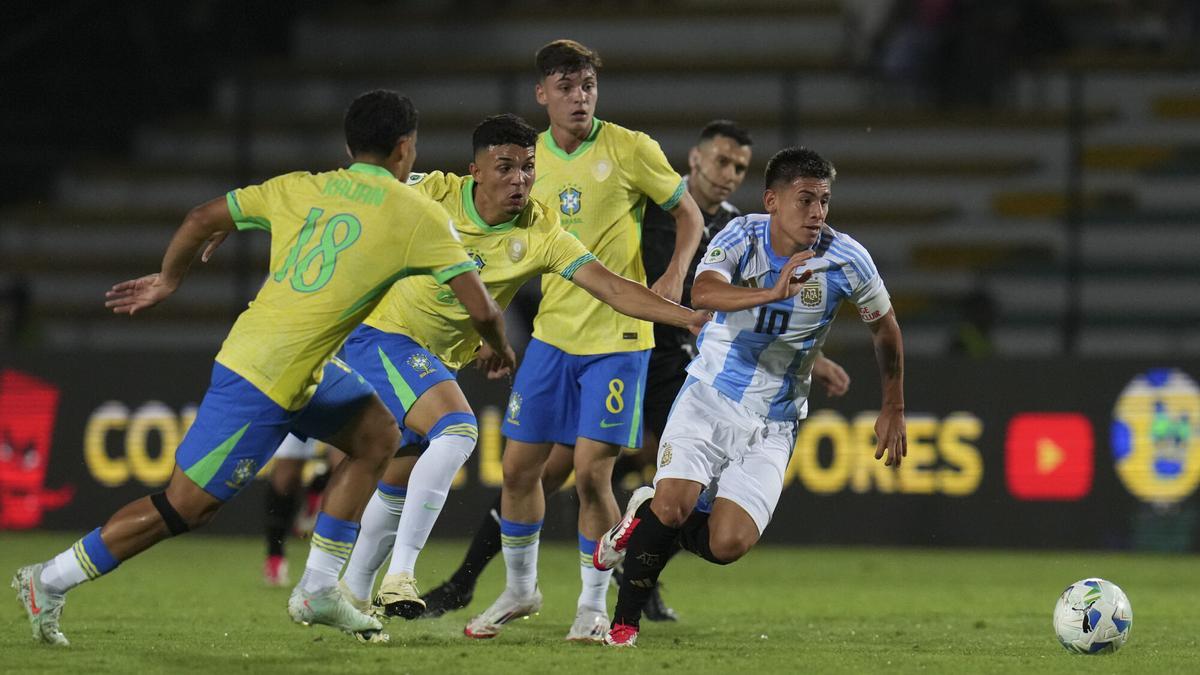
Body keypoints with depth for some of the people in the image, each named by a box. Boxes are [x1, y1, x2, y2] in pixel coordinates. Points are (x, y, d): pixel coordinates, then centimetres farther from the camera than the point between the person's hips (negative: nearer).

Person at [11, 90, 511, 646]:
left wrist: (167, 280, 28)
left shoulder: (299, 188, 9)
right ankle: (49, 583, 7)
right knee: (185, 507, -1)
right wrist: (500, 349, 14)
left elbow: (202, 218, 12)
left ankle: (318, 590, 16)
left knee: (377, 435, 16)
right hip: (268, 382, -8)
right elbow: (481, 308, -8)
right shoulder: (416, 214, -7)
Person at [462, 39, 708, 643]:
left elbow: (688, 213, 1)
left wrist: (674, 276, -14)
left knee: (591, 474, -9)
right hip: (552, 335, 4)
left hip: (617, 338, -4)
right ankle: (519, 590, 26)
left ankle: (593, 605, 8)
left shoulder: (630, 150, -8)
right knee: (519, 467, 5)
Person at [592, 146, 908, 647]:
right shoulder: (742, 238, -13)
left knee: (727, 544, -16)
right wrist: (773, 293, -51)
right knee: (673, 503, -22)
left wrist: (893, 410, 15)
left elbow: (885, 327, 9)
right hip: (710, 396, -1)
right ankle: (624, 621, 3)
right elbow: (703, 293, -34)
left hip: (773, 424, 1)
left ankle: (650, 520, 18)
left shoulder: (846, 259, -10)